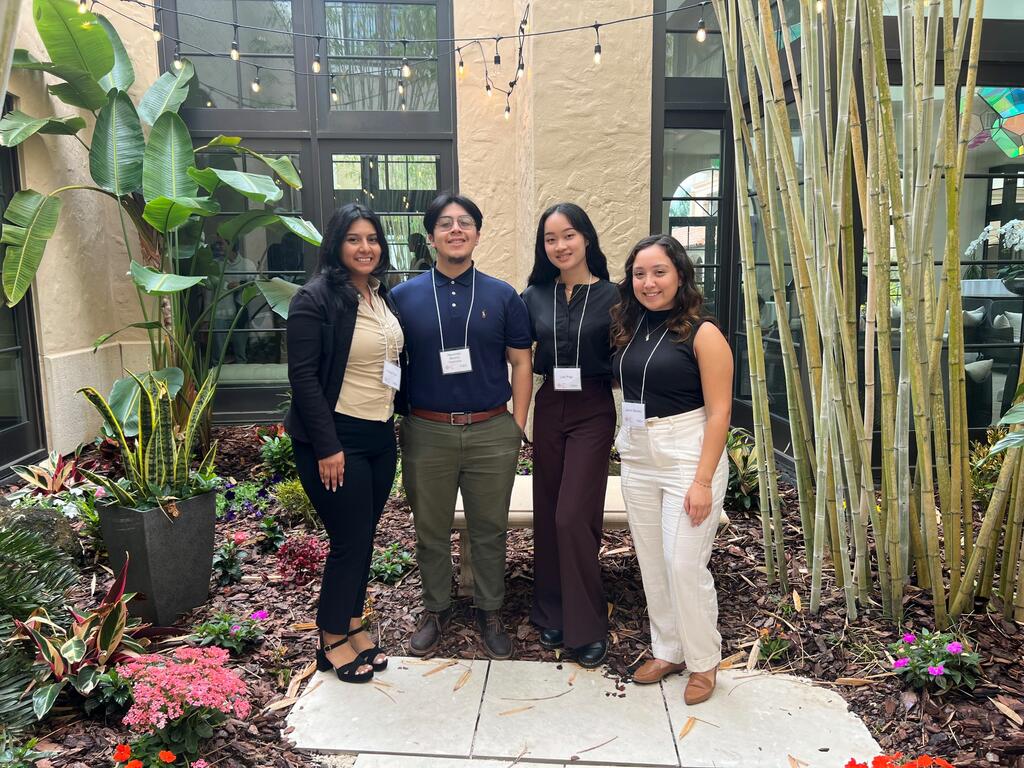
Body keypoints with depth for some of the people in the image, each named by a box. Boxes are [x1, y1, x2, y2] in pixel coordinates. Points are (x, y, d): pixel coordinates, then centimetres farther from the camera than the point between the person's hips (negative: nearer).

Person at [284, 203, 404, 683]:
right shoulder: (316, 298, -12)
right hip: (337, 439, -7)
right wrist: (327, 448, -19)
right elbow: (303, 376, -16)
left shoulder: (384, 297, 10)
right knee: (350, 541, 1)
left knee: (363, 537, 15)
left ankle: (352, 626, 33)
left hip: (381, 436, 7)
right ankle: (332, 642, 22)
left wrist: (398, 420, 12)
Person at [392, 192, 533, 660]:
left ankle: (489, 612, 30)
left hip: (491, 431, 0)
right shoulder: (404, 297, 3)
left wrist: (517, 426, 0)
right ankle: (435, 609, 34)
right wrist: (396, 423, 1)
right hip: (427, 431, 1)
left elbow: (521, 363, 5)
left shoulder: (502, 296, 3)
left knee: (489, 529, 11)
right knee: (431, 529, 14)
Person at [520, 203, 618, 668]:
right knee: (548, 516, 10)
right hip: (548, 409, 4)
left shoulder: (609, 296, -4)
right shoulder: (535, 295, 4)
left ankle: (586, 627, 10)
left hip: (592, 412, -3)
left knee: (573, 518, -7)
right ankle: (551, 613, 27)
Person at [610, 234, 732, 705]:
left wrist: (703, 480, -16)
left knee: (684, 565, -1)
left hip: (687, 455, -6)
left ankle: (703, 662, 21)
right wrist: (623, 446, 1)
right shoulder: (628, 329, 7)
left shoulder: (702, 334, -10)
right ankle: (667, 651, 31)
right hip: (636, 456, 6)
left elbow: (719, 412, -12)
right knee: (651, 562, 13)